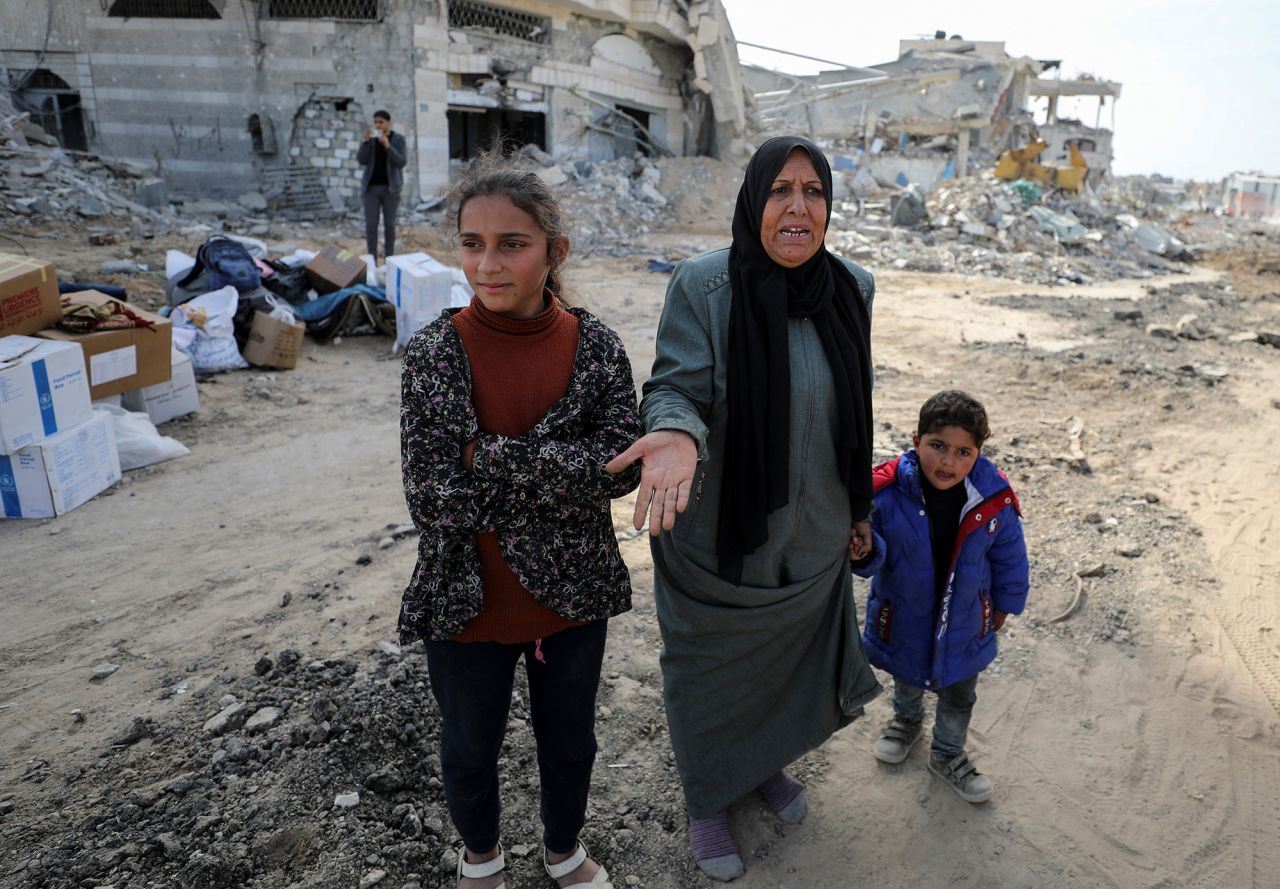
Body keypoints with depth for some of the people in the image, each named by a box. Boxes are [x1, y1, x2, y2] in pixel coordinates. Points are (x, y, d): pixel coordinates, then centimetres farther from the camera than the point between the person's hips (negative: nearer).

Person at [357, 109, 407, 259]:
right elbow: (361, 160, -7)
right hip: (372, 187, 2)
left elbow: (401, 163, -14)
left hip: (390, 188, -2)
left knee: (389, 225, 1)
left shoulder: (398, 139, -2)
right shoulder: (370, 138, 4)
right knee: (370, 225, -2)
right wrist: (366, 140, -19)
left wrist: (387, 145, -25)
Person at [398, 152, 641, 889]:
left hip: (573, 597, 1)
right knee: (470, 750, 22)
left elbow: (623, 467, -20)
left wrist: (495, 456, -26)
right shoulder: (437, 353, -15)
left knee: (570, 742, 23)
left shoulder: (596, 346, -9)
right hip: (468, 605, -1)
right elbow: (435, 501, -21)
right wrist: (565, 471, -22)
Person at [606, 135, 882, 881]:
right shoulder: (703, 285, -18)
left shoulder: (851, 289, -3)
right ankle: (709, 799, 43)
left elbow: (855, 411, 6)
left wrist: (858, 507, 12)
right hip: (717, 537, -4)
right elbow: (676, 389, -19)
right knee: (711, 673, 15)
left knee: (790, 660, 25)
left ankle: (768, 763, 55)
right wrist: (678, 435, -43)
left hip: (812, 539, 5)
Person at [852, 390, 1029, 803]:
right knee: (907, 676, 30)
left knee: (959, 696, 23)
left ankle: (948, 755, 51)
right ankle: (907, 720, 63)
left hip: (965, 621, 1)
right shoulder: (887, 492, -30)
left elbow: (1009, 557, -5)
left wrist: (1003, 606, 5)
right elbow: (874, 558, -19)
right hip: (903, 615, -1)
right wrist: (863, 553, -42)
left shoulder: (994, 498, -23)